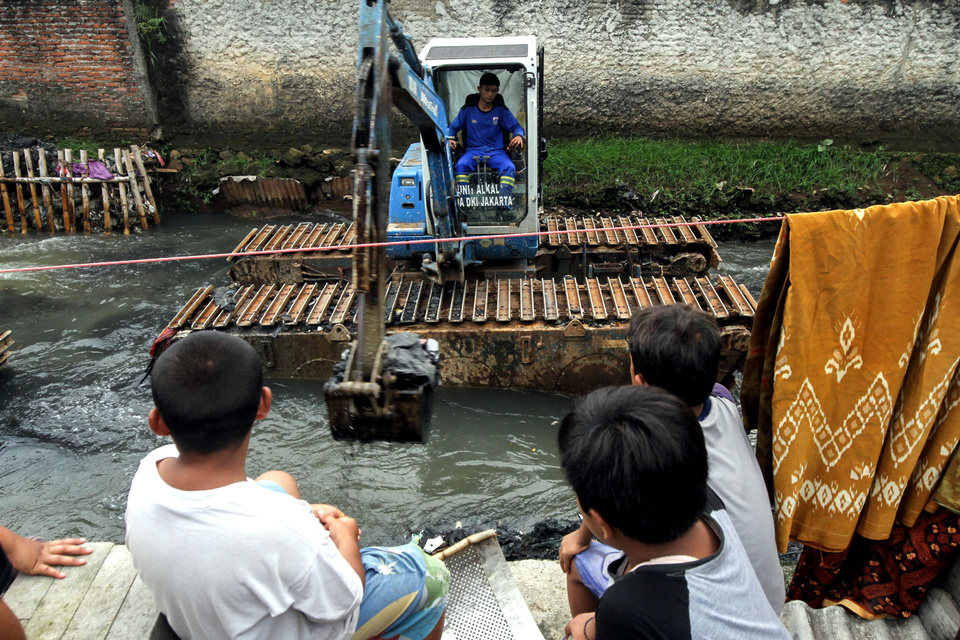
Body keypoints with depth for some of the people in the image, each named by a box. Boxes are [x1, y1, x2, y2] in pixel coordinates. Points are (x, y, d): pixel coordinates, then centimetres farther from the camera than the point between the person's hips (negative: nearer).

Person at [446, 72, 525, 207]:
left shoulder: (501, 110, 8)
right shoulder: (467, 109, 7)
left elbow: (516, 126, 11)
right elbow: (453, 127, 14)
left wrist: (518, 136, -13)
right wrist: (450, 139, -8)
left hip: (496, 151, 0)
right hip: (473, 150, 0)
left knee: (509, 167, -31)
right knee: (461, 165, -33)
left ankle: (503, 206, -39)